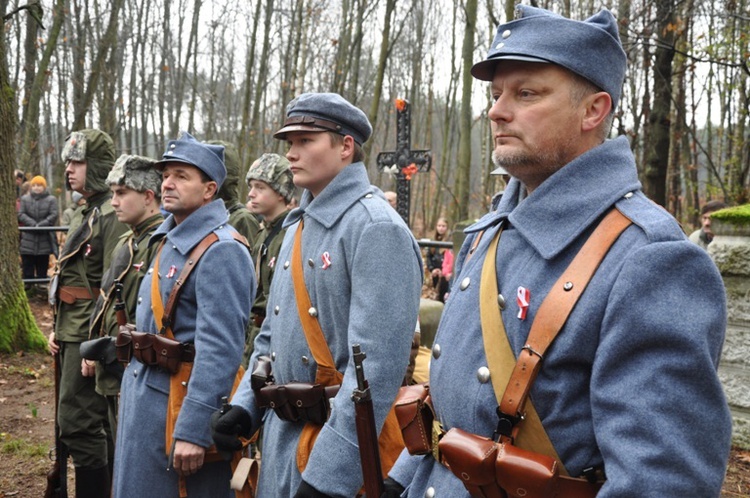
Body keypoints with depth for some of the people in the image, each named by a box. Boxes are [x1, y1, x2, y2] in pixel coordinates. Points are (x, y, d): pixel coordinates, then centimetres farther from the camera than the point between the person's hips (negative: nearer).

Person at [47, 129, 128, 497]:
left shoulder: (113, 216, -15)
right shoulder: (86, 214, 15)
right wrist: (58, 328, 16)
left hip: (89, 338, -10)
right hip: (72, 334, 10)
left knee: (78, 423, -7)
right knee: (97, 421, 16)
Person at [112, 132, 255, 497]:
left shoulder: (221, 251, -18)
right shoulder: (168, 240, 12)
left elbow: (219, 350, -24)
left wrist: (193, 430, -27)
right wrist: (133, 386, 20)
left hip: (180, 401, -9)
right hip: (142, 392, 9)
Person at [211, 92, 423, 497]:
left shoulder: (377, 229, -17)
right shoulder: (299, 226, 11)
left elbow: (377, 365, -24)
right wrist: (245, 404, 5)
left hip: (336, 438, -8)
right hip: (281, 432, 8)